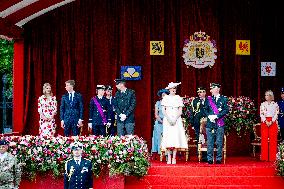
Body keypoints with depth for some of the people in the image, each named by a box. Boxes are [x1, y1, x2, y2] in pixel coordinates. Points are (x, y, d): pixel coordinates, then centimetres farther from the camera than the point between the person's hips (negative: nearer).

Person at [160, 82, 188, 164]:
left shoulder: (178, 98, 8)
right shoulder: (165, 98, 7)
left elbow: (180, 111, 4)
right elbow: (163, 110, 3)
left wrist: (175, 119, -9)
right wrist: (168, 118, -10)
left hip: (176, 120, 0)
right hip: (167, 120, 0)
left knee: (176, 137, -7)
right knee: (168, 138, -7)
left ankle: (174, 158, -4)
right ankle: (169, 158, -5)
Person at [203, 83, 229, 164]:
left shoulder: (224, 99, 4)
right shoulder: (208, 99, 12)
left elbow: (226, 110, -4)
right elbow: (205, 109, 11)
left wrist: (216, 116, -12)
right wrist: (209, 116, -8)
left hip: (220, 124, -2)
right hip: (210, 124, 2)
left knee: (219, 142, -1)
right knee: (210, 142, 1)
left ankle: (219, 159, 6)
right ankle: (209, 159, 6)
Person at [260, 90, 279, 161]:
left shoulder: (275, 104, 6)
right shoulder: (263, 104, 10)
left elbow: (276, 114, -1)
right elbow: (261, 114, 2)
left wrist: (271, 122, -14)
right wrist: (266, 121, -12)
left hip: (273, 123, -1)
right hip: (264, 122, 1)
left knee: (273, 139, -4)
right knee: (264, 139, -3)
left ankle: (272, 157, -2)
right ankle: (264, 157, 0)